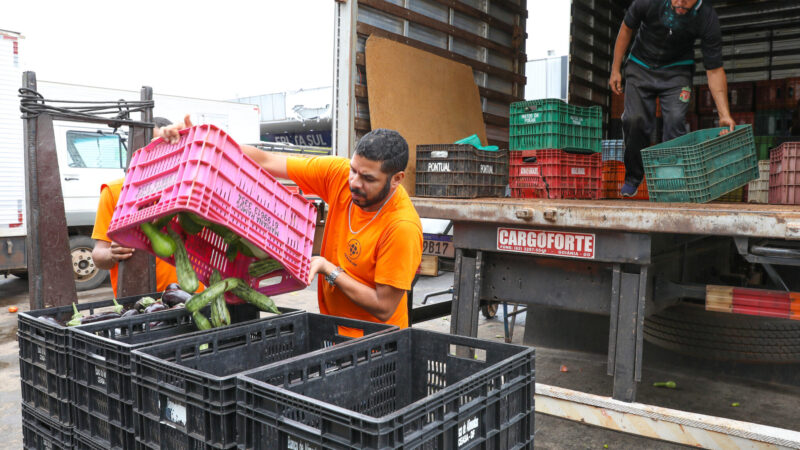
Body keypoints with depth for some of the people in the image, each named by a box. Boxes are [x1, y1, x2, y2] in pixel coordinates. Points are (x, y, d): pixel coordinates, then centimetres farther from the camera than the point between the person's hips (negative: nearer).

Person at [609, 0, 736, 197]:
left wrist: (724, 114, -23)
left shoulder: (708, 18, -24)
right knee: (634, 119, -13)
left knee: (675, 120, -19)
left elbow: (714, 70, -18)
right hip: (640, 67, 1)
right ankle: (633, 178, 6)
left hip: (676, 70, 0)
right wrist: (615, 69, -3)